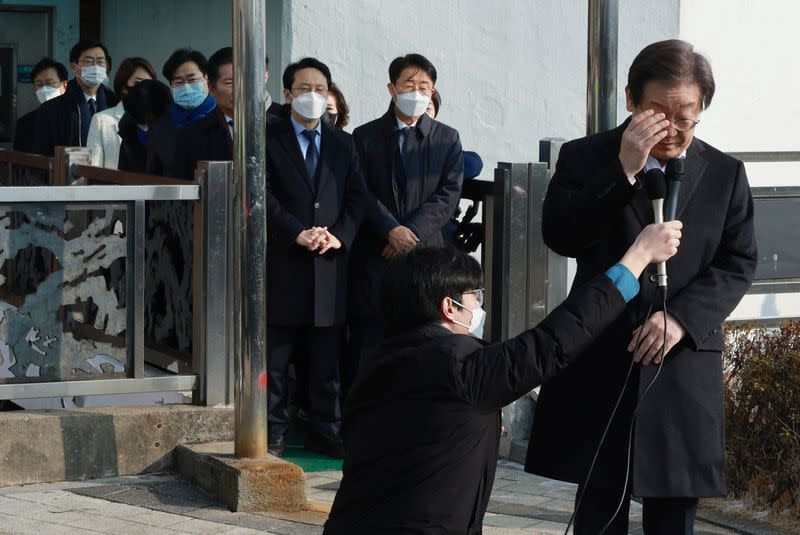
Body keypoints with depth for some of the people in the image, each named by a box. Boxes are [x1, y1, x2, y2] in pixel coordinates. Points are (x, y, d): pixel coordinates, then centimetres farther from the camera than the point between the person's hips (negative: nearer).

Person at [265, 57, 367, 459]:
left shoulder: (343, 144, 15)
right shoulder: (268, 140, 2)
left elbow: (357, 197, 8)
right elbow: (264, 196, -7)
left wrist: (340, 235, -8)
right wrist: (297, 233, -17)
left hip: (330, 263, 3)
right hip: (281, 261, -3)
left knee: (327, 358, 6)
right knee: (275, 356, 1)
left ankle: (326, 431, 14)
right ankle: (273, 432, 8)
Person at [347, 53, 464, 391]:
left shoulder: (447, 139, 11)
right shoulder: (365, 137, 8)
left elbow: (448, 194, 0)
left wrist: (413, 232, -12)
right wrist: (392, 230, -15)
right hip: (374, 257, -1)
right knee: (366, 343, -3)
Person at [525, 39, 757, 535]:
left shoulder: (726, 173, 7)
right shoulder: (585, 157, 3)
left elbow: (738, 263, 3)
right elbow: (559, 235, -10)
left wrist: (681, 317, -12)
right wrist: (623, 171, -18)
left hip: (683, 365, 1)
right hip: (599, 362, -1)